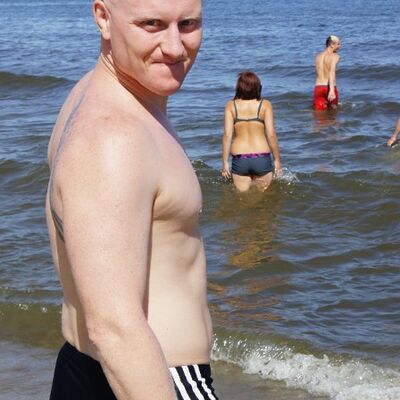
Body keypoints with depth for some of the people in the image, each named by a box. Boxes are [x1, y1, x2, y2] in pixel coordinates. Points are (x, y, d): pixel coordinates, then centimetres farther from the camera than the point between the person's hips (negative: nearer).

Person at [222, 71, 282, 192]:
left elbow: (227, 135, -4)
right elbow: (271, 134, -6)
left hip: (239, 159, 1)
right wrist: (277, 159, 4)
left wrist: (225, 162, 1)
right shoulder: (265, 105, -2)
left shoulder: (231, 106, 1)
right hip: (262, 159, -1)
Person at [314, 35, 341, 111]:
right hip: (329, 88, -4)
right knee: (332, 110, 15)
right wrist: (332, 90, -32)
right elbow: (332, 72, -20)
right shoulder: (335, 56, -5)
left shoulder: (318, 56, 15)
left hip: (318, 87, 4)